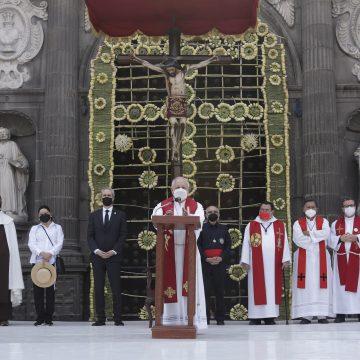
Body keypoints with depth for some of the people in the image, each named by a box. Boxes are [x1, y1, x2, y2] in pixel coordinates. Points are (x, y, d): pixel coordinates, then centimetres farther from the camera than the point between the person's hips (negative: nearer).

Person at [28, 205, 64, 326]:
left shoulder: (57, 228, 18)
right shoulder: (34, 228, 19)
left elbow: (59, 243, 4)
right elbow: (31, 244, 4)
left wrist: (50, 253, -13)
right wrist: (41, 253, -14)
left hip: (52, 261, -1)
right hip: (37, 261, 1)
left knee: (50, 290, -5)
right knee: (37, 290, -4)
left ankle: (48, 317, -3)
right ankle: (40, 317, -1)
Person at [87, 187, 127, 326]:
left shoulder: (120, 215, 7)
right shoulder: (94, 215, 11)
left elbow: (123, 236, 1)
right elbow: (90, 236, 6)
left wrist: (114, 251, -10)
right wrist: (96, 251, -9)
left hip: (114, 256, -2)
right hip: (97, 256, 2)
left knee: (116, 288, -4)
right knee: (98, 289, 1)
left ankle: (118, 318, -1)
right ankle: (100, 318, 5)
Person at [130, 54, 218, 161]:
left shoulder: (183, 72, -1)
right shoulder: (165, 72, -2)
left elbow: (199, 65, 0)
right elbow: (149, 65, -5)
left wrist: (211, 60, -2)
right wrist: (137, 59, -11)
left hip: (182, 102, 1)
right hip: (171, 102, -1)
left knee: (183, 124, -8)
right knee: (174, 124, -15)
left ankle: (177, 147, 5)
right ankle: (174, 149, -13)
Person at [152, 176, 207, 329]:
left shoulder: (196, 206, 7)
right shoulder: (163, 206, 9)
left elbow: (198, 221, -13)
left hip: (188, 249, 0)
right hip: (169, 250, 0)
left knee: (189, 283, -3)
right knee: (171, 282, -1)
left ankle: (191, 319, -1)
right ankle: (171, 319, 2)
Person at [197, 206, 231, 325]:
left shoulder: (223, 229, 12)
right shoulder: (201, 228, 5)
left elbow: (228, 246, 9)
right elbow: (198, 245, 0)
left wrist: (221, 257, -6)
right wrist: (206, 258, -11)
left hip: (220, 264, 2)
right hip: (205, 264, -2)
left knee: (219, 291, 3)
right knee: (206, 291, -2)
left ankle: (220, 318, 9)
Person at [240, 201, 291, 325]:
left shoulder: (280, 225, 10)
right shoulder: (251, 226, 7)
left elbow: (284, 243, 6)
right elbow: (246, 244, 5)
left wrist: (285, 259, -3)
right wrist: (245, 261, -3)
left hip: (273, 264, 1)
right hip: (256, 264, -1)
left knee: (272, 289, 2)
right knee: (257, 289, -1)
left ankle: (270, 317, 5)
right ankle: (256, 317, 0)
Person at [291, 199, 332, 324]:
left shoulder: (323, 221, 9)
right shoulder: (298, 223, 6)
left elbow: (326, 234, -12)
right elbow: (297, 239, -11)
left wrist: (309, 234, -10)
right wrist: (318, 239, -9)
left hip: (320, 258, 1)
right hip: (304, 258, -1)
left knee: (321, 285, -3)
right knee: (305, 286, -5)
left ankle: (322, 315, -1)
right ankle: (305, 315, -4)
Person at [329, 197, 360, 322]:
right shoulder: (335, 224, 13)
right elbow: (331, 240, 5)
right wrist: (341, 238, -11)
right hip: (341, 259, 1)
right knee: (341, 285, -2)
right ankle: (340, 313, -1)